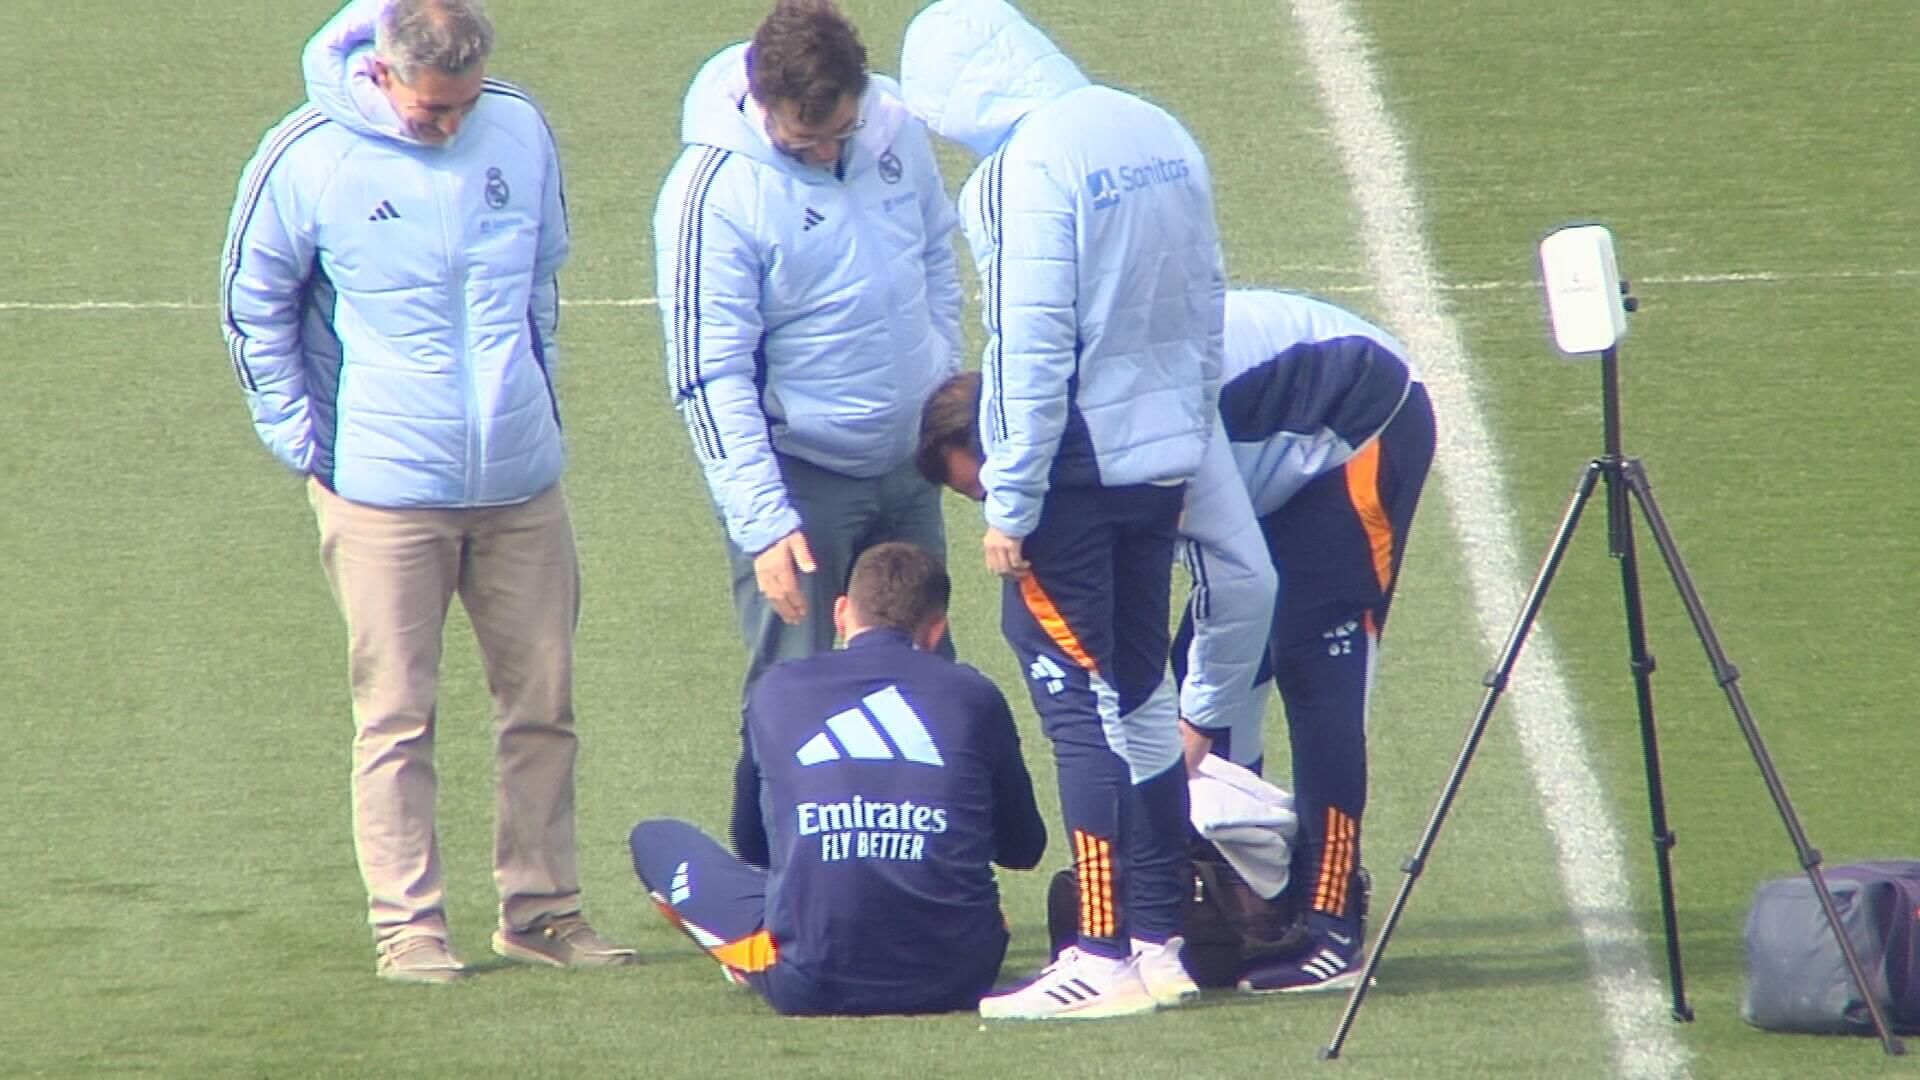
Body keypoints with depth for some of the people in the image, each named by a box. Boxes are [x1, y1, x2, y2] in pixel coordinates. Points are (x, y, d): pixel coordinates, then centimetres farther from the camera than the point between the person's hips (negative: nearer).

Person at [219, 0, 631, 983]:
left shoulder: (519, 130, 1)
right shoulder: (309, 156, -10)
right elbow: (253, 305, 2)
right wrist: (305, 443, 0)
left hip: (521, 484, 4)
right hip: (383, 488, -4)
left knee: (542, 703, 8)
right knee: (395, 716, -1)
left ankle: (541, 909, 18)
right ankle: (405, 925, 5)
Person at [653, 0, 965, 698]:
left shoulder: (895, 129, -5)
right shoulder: (715, 191, -22)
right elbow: (710, 378, -21)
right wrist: (764, 522, -24)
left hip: (906, 461, 6)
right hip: (799, 475, -6)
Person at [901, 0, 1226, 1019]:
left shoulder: (1029, 163, -16)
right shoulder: (1162, 135, 9)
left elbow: (1032, 344, -17)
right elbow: (1205, 311, 15)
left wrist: (1010, 501, -12)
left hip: (1074, 468, -8)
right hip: (1161, 462, 8)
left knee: (1080, 706, -4)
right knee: (1141, 697, 14)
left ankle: (1107, 955, -5)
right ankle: (1159, 942, 17)